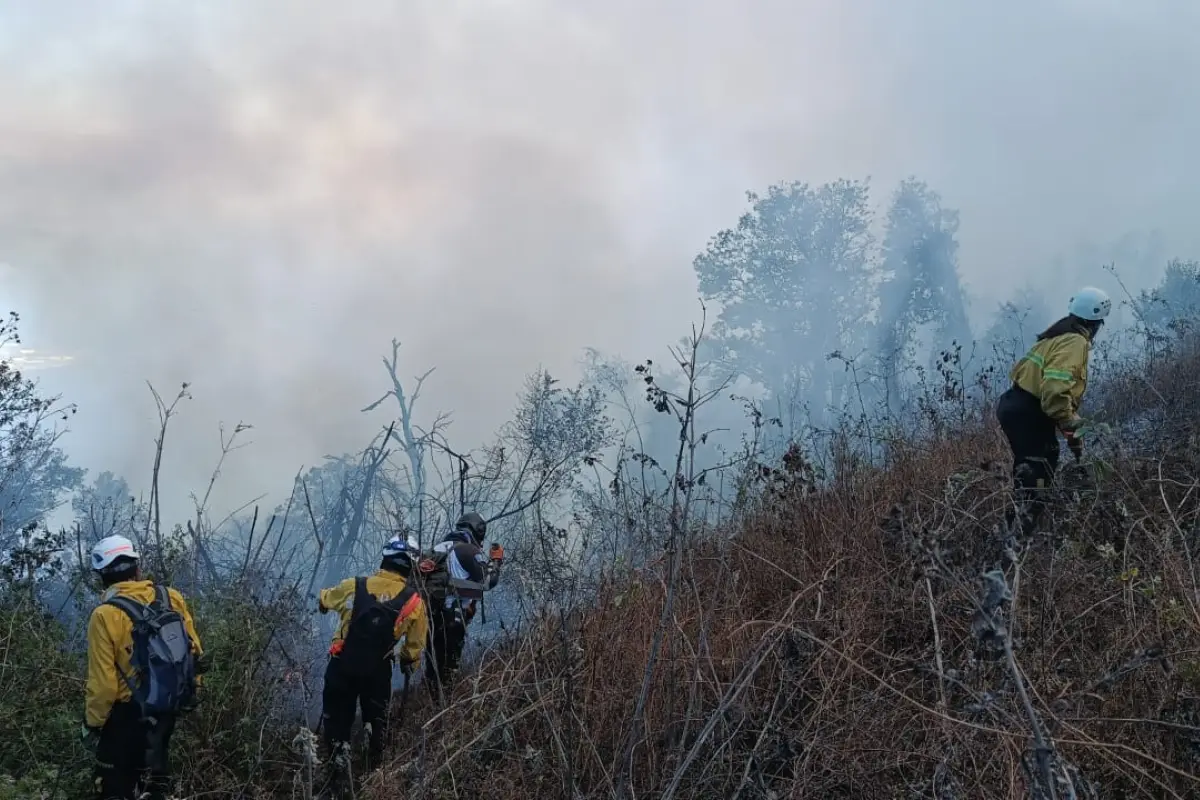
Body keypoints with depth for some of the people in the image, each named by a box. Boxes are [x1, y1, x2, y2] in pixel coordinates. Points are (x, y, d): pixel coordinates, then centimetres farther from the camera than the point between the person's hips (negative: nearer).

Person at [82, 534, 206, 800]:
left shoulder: (106, 615, -20)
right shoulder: (172, 599, -6)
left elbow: (103, 682, -18)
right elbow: (195, 654, 2)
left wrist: (92, 723, -4)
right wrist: (189, 692, 17)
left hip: (128, 714, -5)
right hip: (168, 710, 5)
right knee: (152, 775, 24)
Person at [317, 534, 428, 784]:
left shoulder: (353, 586, -5)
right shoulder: (414, 602, -7)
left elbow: (324, 600, 16)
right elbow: (415, 645, 3)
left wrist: (323, 600, 42)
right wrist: (408, 663, 24)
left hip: (342, 666, 0)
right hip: (377, 670, 0)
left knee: (337, 717, 18)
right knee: (376, 718, 23)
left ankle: (338, 766, 14)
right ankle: (375, 766, 32)